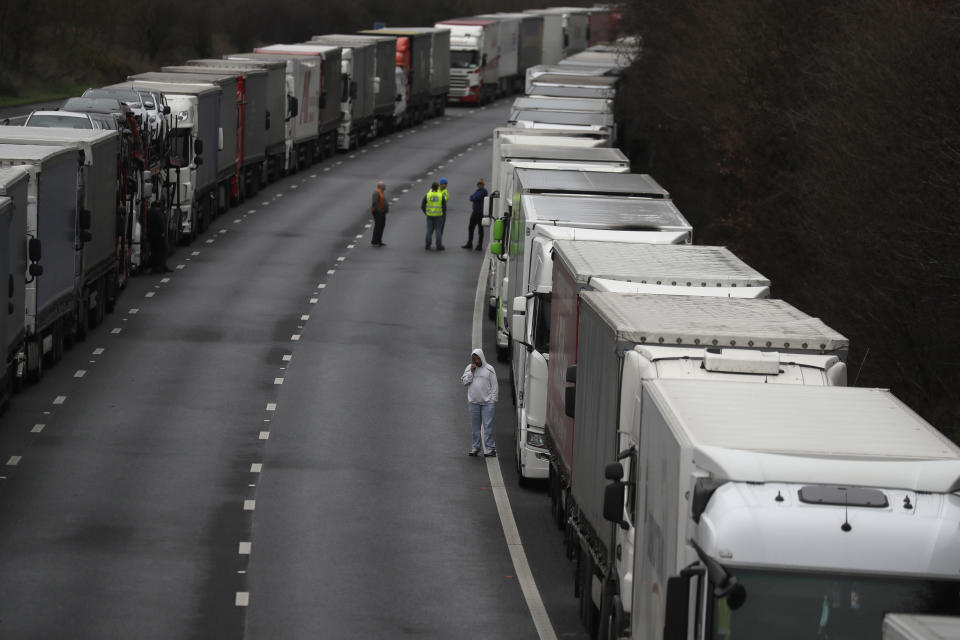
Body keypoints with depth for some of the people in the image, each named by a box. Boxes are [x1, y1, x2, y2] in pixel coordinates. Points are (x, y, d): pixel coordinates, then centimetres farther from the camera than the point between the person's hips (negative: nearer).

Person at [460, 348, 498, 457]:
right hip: (473, 402, 3)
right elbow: (463, 382, 3)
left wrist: (493, 400, -4)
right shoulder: (469, 368, 11)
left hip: (487, 402, -3)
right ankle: (475, 447, 14)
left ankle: (490, 448, -4)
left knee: (488, 425, -6)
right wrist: (471, 372, -7)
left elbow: (494, 386, 2)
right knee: (475, 426, 7)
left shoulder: (489, 369, 3)